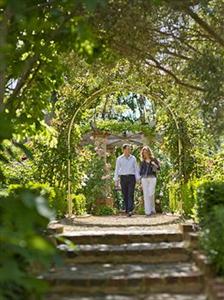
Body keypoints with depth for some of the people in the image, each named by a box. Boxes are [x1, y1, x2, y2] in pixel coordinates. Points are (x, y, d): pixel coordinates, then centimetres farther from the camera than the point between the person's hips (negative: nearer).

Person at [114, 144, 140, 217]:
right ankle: (127, 210, 11)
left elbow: (136, 169, 6)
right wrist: (116, 181, 2)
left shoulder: (133, 158, 7)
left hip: (131, 177, -1)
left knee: (131, 194, -11)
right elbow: (117, 170, 6)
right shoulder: (119, 159, 5)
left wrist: (137, 179, -3)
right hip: (123, 178, 1)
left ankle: (130, 210, -19)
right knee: (125, 195, 2)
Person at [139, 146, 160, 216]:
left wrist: (153, 164, -16)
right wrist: (141, 181, 8)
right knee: (146, 195, -3)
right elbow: (140, 172, 15)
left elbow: (159, 168, 3)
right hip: (144, 179, 2)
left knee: (151, 194, -8)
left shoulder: (154, 160, 8)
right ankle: (148, 211, -1)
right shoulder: (142, 162, 14)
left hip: (152, 178, -2)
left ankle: (152, 209, 12)